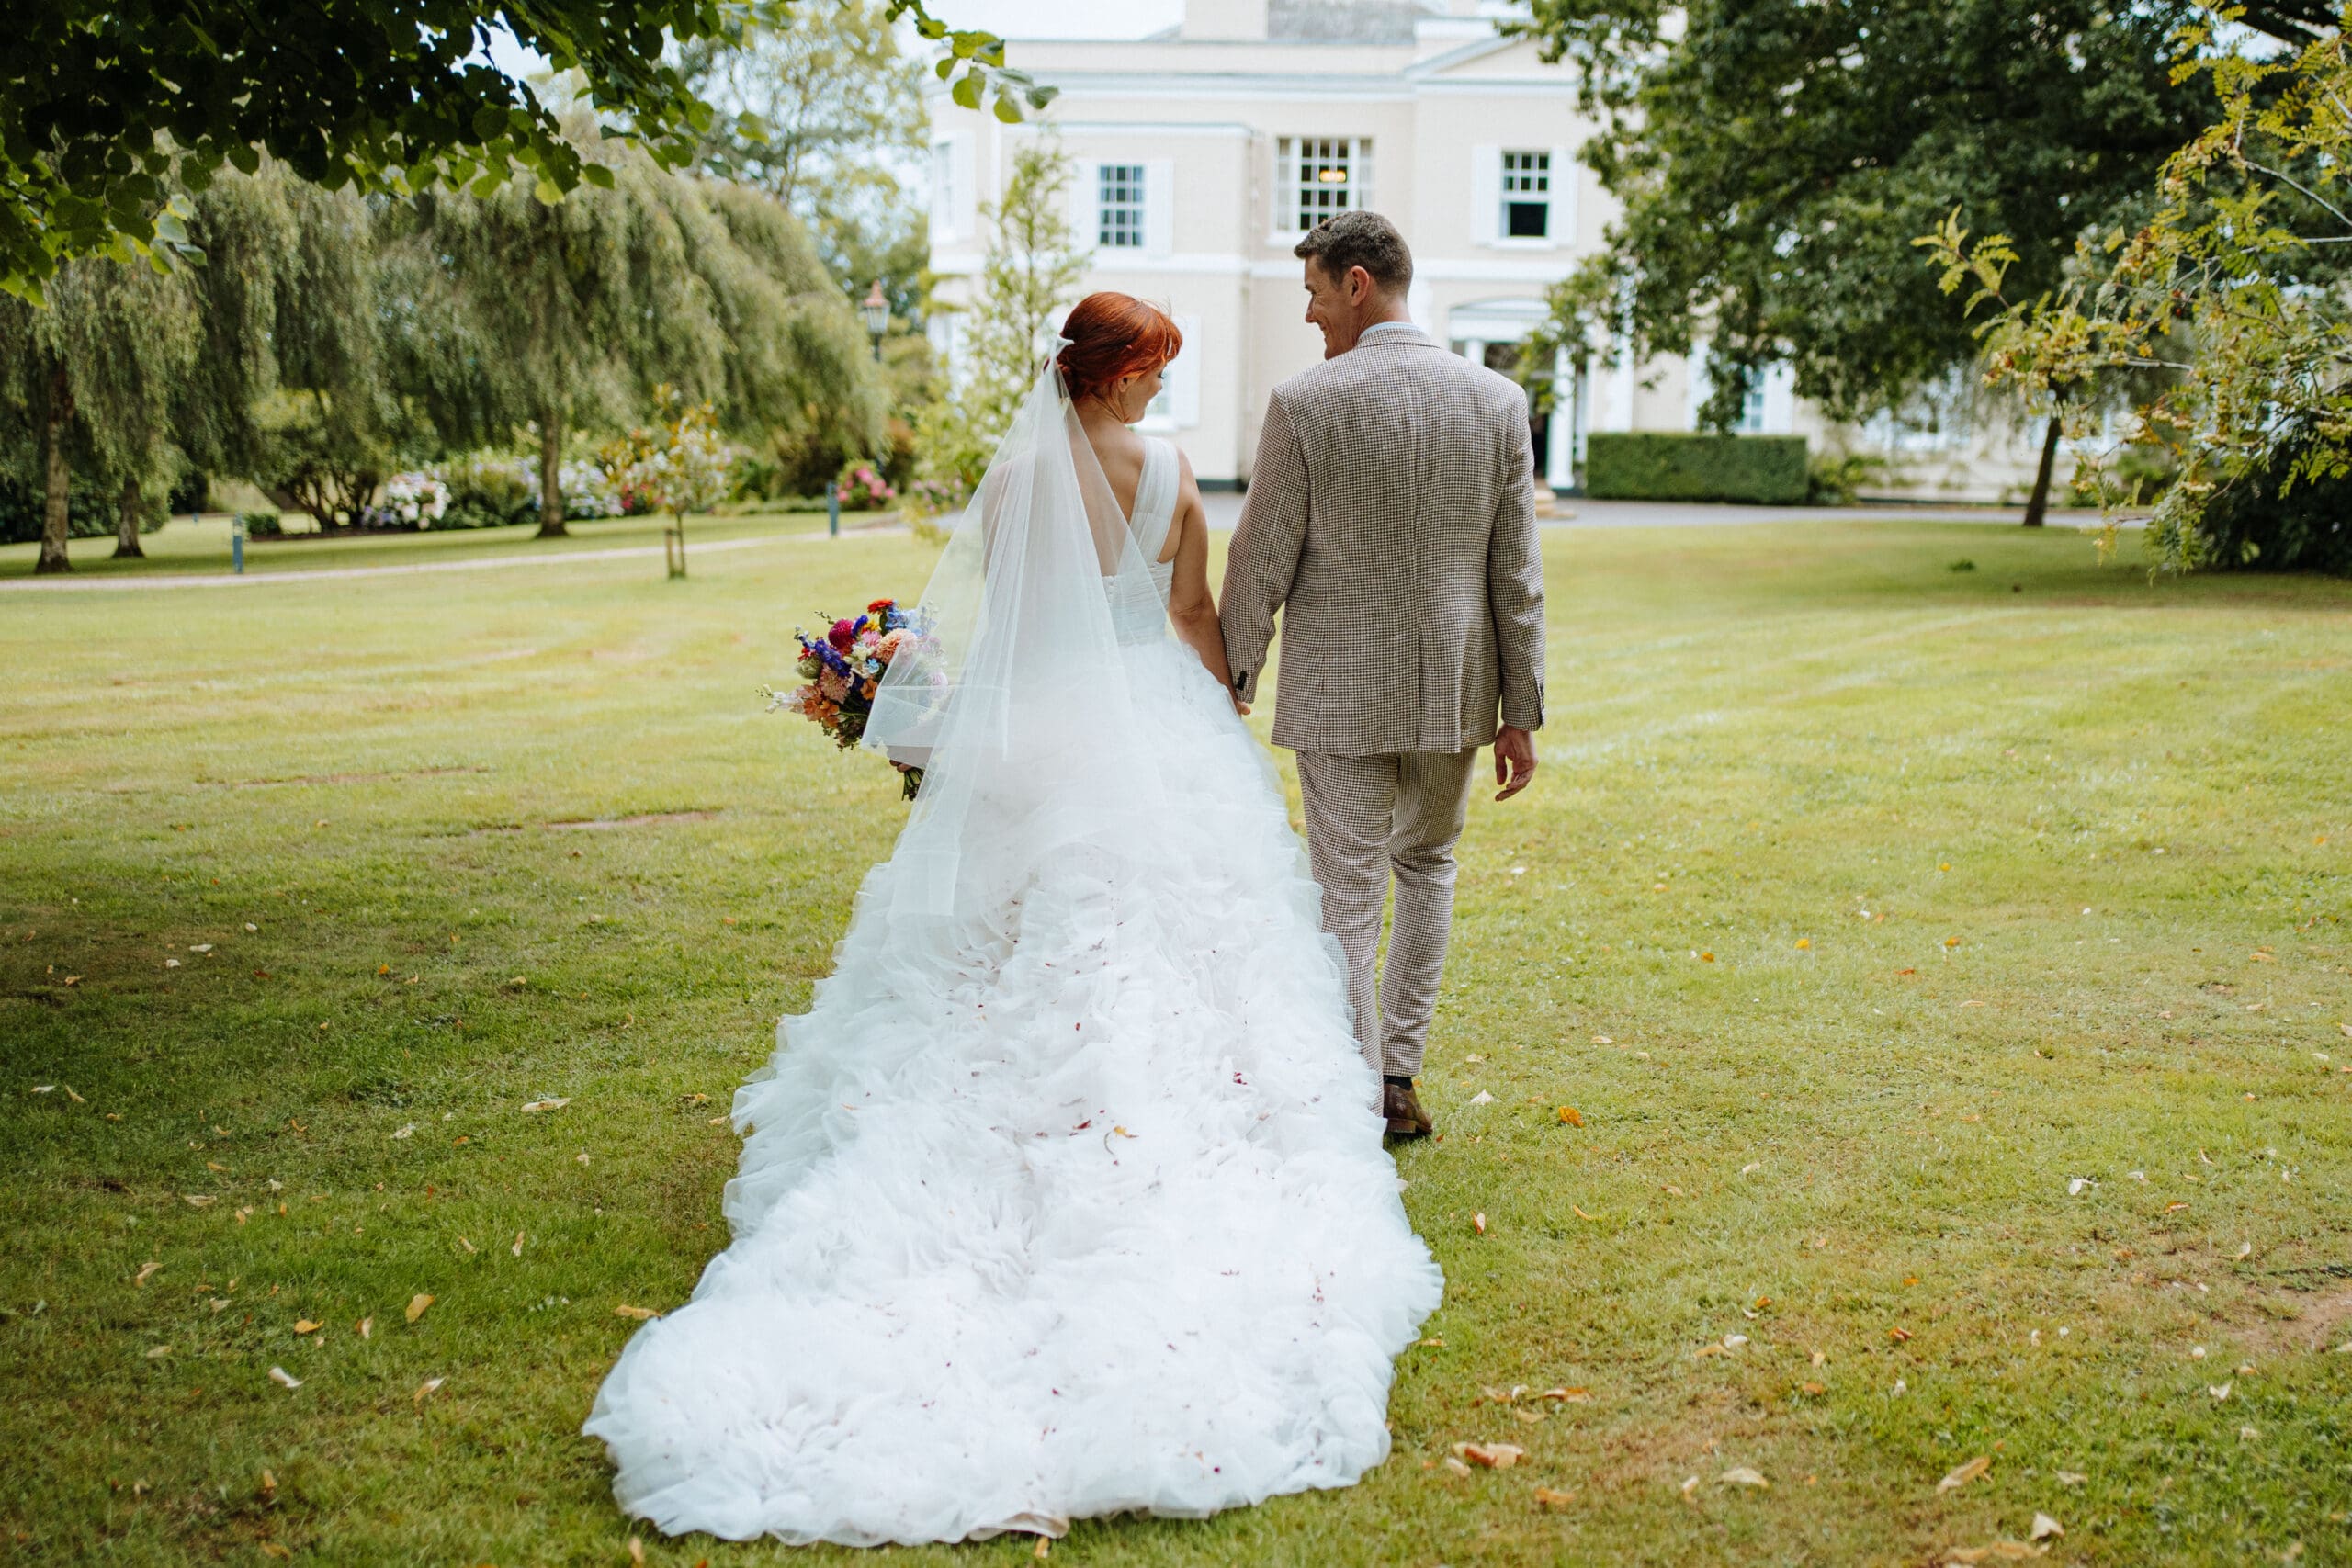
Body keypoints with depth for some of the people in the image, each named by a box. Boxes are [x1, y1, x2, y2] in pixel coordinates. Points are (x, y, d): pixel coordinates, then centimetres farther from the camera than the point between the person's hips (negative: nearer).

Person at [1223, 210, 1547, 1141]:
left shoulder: (1303, 404, -12)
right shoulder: (1498, 401, -3)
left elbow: (1260, 565, -7)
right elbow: (1517, 575, 0)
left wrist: (1232, 683, 6)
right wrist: (1521, 712, 6)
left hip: (1338, 695, -3)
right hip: (1453, 690, 4)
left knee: (1348, 901, 6)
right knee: (1427, 863, 25)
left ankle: (1359, 1104, 12)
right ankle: (1399, 1071, 27)